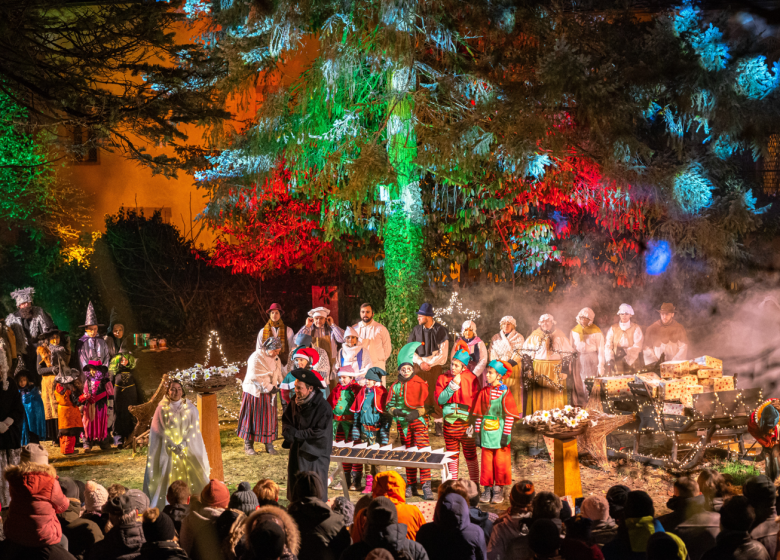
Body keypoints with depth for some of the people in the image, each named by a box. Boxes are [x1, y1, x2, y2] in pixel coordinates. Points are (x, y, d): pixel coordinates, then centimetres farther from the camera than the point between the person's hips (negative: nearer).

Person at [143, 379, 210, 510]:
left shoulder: (190, 408, 4)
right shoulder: (162, 408, -1)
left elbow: (193, 429, 0)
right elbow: (161, 430, -3)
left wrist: (183, 445, -12)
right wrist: (173, 446, -13)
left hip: (189, 448, 2)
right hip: (168, 449, -2)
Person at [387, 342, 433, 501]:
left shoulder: (420, 384, 0)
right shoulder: (395, 386, 10)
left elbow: (427, 404, -2)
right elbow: (389, 405, 10)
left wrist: (416, 412, -17)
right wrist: (395, 411, -12)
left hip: (418, 421, -4)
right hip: (402, 423, 4)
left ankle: (426, 487, -17)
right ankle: (411, 486, 15)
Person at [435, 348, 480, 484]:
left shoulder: (471, 378, -2)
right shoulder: (443, 378, 5)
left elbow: (475, 402, -3)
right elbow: (440, 399, -5)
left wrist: (474, 423, -9)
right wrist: (453, 385, -13)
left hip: (466, 421, -3)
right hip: (449, 422, 3)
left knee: (470, 454, 0)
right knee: (452, 455, 10)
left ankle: (474, 484, 9)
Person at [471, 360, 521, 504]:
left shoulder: (505, 394, -7)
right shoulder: (483, 393, 4)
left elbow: (509, 416, -7)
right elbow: (479, 414, 8)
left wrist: (506, 434, -11)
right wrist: (477, 432, 4)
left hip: (499, 433, -3)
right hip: (486, 433, 3)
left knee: (500, 463, 2)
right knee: (486, 463, 6)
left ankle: (498, 491, 12)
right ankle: (487, 489, 14)